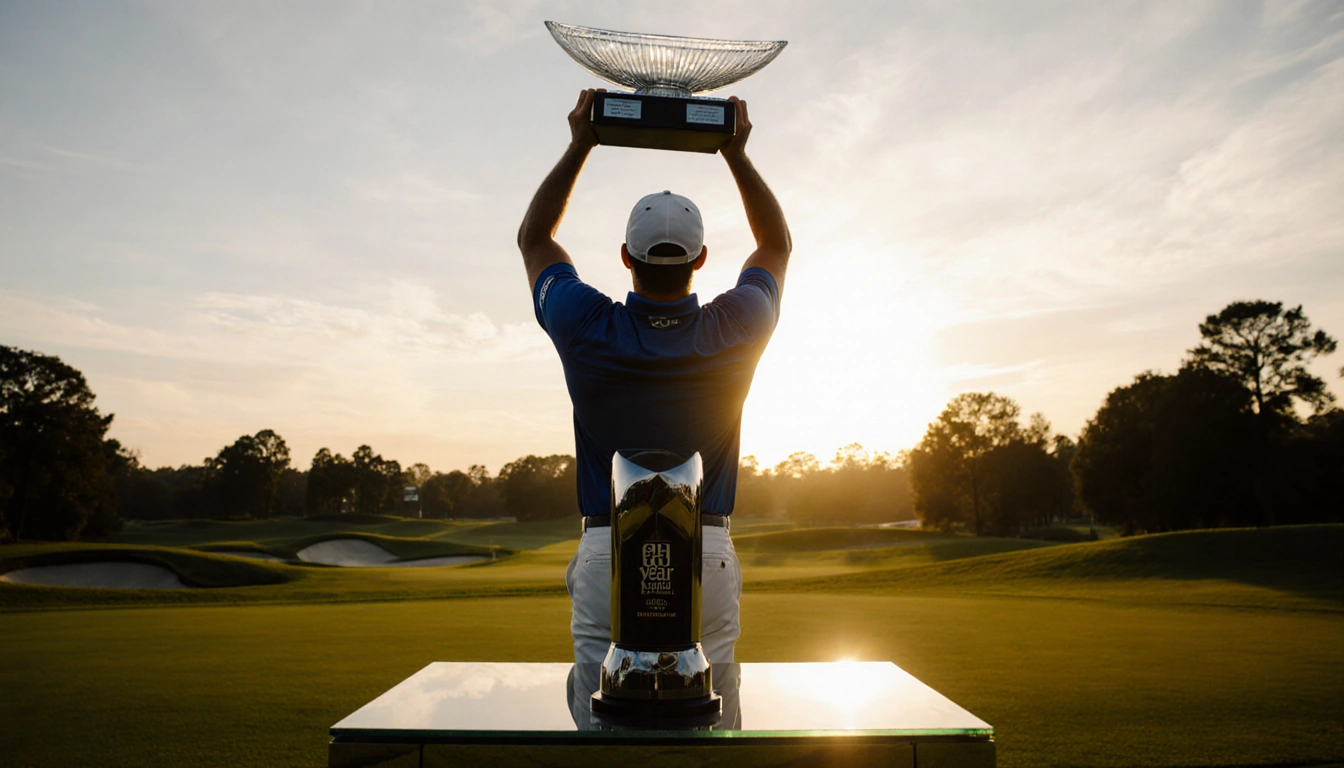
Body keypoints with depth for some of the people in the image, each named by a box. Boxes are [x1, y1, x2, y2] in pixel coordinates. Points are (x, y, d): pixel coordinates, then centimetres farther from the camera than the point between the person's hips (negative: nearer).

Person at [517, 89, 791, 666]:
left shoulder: (588, 330, -7)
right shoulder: (733, 332, -5)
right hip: (707, 555, 1)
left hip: (605, 555, 0)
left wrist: (580, 146, 14)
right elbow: (777, 244, 16)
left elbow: (534, 238, 13)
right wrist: (736, 154, 16)